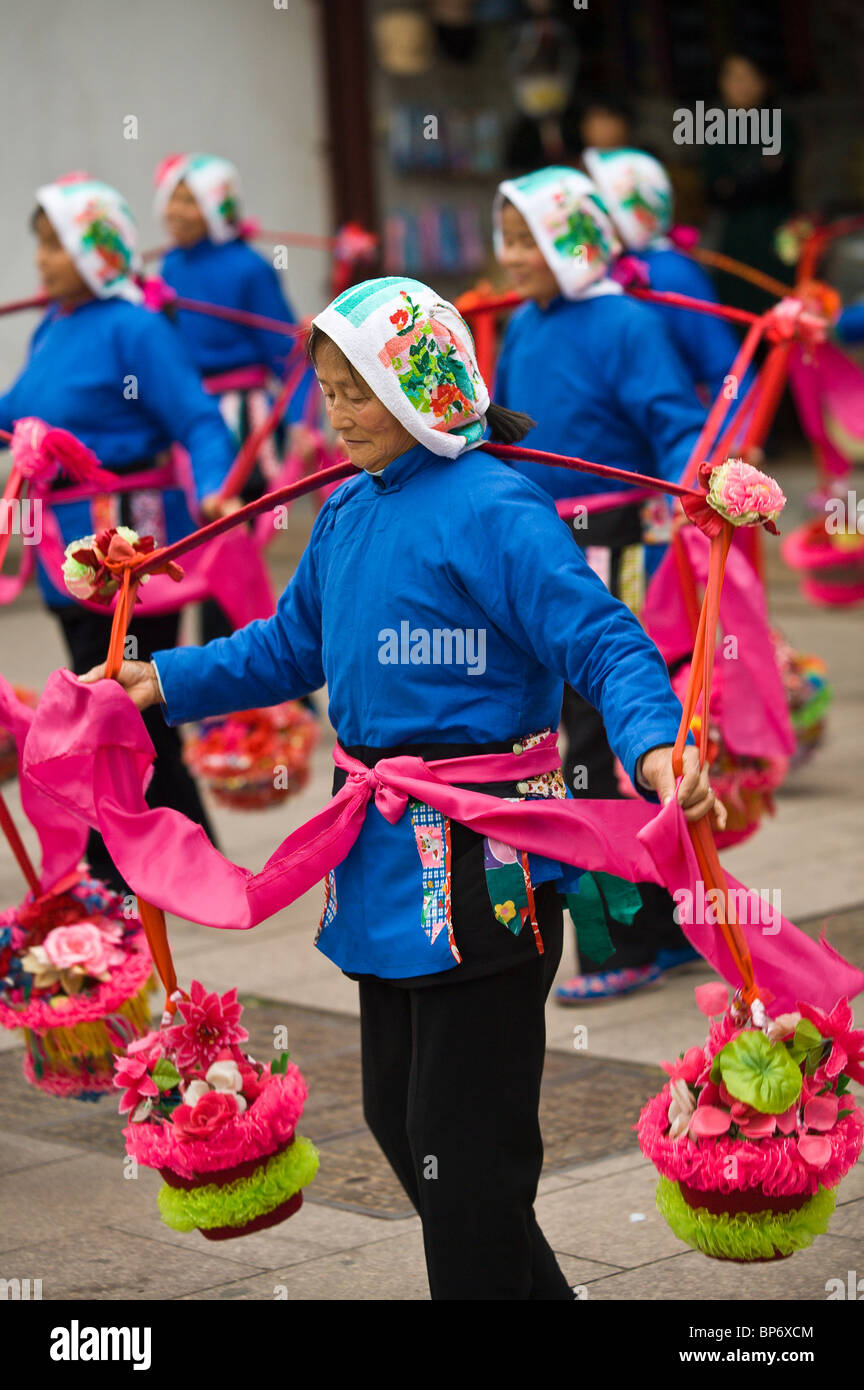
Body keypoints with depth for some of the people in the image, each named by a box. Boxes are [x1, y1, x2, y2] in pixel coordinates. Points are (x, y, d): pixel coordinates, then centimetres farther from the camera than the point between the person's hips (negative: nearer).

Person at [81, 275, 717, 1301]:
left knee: (461, 1137, -1)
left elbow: (605, 645, -22)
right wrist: (164, 681, 18)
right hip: (385, 863, 9)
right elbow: (289, 647, 24)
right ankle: (534, 1291, 35)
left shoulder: (492, 509, -15)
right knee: (396, 1113, 19)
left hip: (478, 866, -9)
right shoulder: (347, 511, 10)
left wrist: (653, 746, -39)